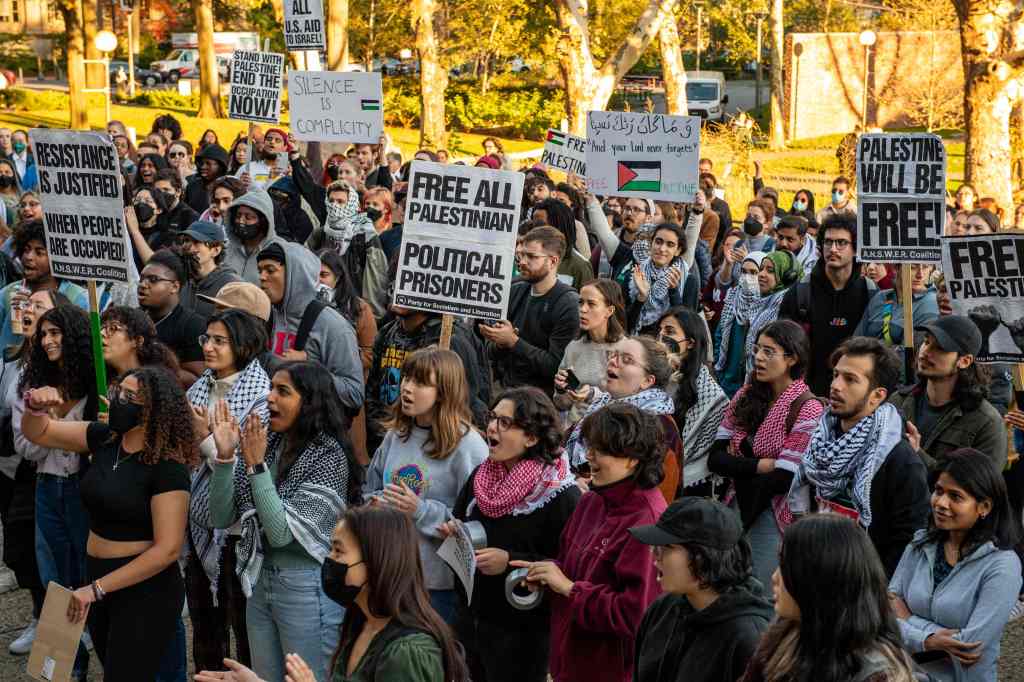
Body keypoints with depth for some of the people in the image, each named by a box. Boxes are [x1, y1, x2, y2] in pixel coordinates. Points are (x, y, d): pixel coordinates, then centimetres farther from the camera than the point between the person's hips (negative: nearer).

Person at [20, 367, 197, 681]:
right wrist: (35, 407, -16)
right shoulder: (105, 439, 0)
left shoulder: (168, 468, -20)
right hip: (99, 579, 7)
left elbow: (168, 549, -23)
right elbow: (38, 432, 10)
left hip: (145, 591, -7)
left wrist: (96, 589, -21)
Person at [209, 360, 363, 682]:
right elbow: (222, 518, 0)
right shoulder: (267, 443, 1)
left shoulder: (329, 456, -17)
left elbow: (282, 532, -21)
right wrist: (225, 455, -12)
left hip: (307, 586, -6)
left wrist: (256, 464, -22)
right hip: (259, 578, 6)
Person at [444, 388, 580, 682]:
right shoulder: (481, 476, 5)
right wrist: (452, 534, -3)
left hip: (520, 634, -6)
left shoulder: (561, 495, -17)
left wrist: (511, 561, -25)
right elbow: (457, 520, 21)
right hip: (468, 620, 7)